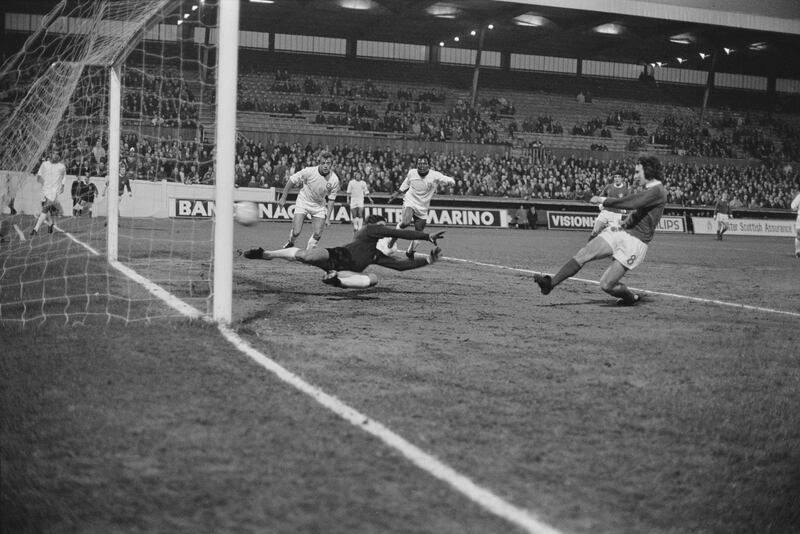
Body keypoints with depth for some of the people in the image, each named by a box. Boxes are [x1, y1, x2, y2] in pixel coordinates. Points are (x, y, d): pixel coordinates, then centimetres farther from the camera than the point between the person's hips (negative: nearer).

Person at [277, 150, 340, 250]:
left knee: (317, 235, -8)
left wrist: (327, 218, -8)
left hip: (319, 206, 2)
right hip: (303, 202, -2)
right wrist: (283, 197, -6)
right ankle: (290, 243, 22)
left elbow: (331, 199, -5)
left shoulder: (334, 180, -16)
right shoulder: (309, 172, -23)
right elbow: (292, 180, -9)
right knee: (296, 232, -13)